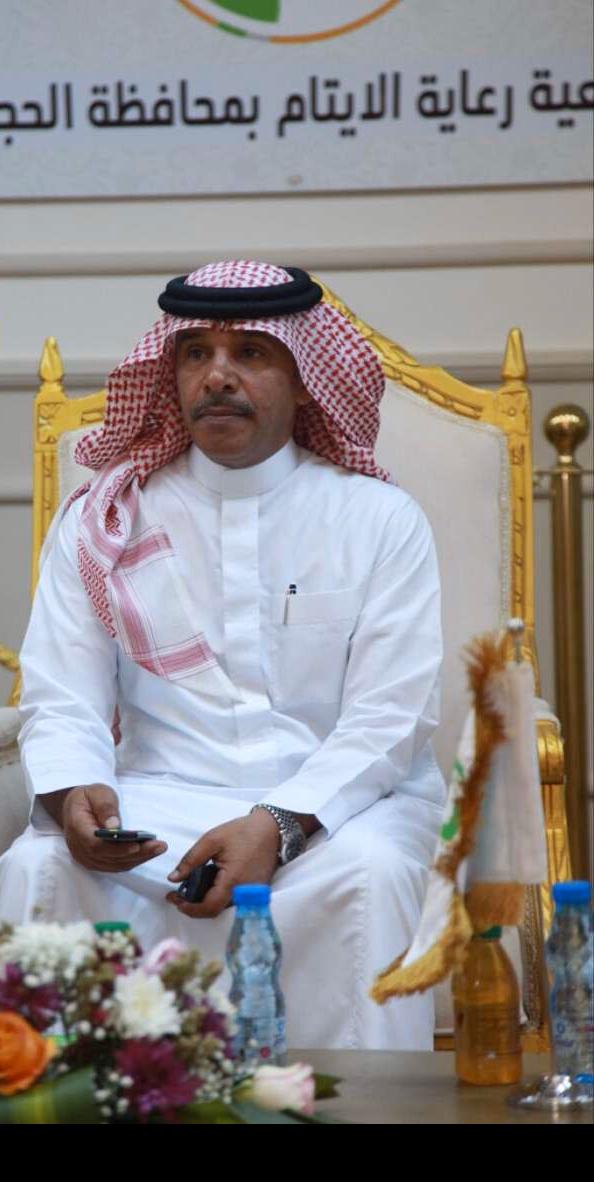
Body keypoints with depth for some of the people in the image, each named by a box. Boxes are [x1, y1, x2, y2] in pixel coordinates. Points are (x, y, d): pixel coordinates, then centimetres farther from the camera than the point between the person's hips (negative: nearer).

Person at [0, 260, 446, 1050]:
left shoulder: (380, 520, 4)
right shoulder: (101, 524, 9)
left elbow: (389, 719, -5)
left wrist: (279, 826, -22)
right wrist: (75, 794, -23)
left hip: (337, 800, -1)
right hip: (163, 798, 1)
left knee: (366, 875, -34)